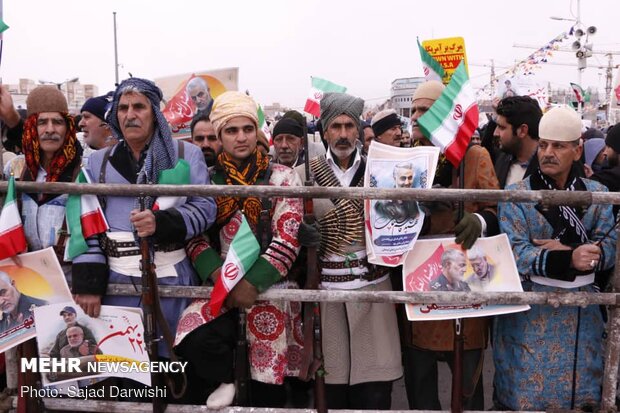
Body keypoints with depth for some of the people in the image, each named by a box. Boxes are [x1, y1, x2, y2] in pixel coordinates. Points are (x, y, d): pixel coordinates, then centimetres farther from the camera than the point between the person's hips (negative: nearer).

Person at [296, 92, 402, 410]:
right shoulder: (304, 174, 2)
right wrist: (301, 233, -16)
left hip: (373, 285, 1)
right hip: (326, 287, 0)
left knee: (375, 389, 3)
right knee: (331, 378, 6)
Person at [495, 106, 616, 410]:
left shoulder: (597, 193, 5)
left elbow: (610, 246, -3)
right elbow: (514, 253, -16)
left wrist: (566, 250, -19)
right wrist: (568, 259, -29)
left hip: (581, 313, 3)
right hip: (529, 313, -3)